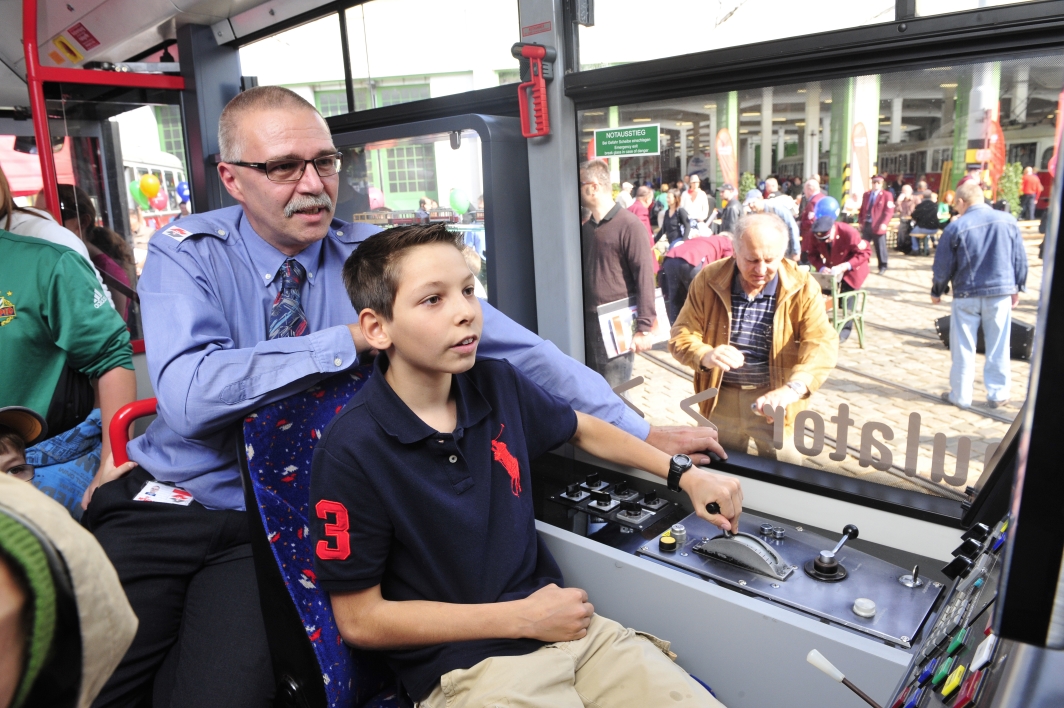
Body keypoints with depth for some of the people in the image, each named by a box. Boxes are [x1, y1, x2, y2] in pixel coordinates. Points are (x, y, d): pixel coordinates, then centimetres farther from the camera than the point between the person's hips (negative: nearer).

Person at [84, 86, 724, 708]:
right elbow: (192, 392, -23)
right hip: (167, 500, 0)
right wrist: (354, 338, -23)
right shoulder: (187, 252, -6)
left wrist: (645, 434, -9)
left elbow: (512, 343, -7)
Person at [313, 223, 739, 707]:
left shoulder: (498, 385, -2)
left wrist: (683, 472, 9)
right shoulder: (351, 452, -17)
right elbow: (359, 620, -11)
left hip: (566, 625, 5)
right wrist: (523, 618, -11)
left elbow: (583, 428, 18)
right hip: (462, 665, -4)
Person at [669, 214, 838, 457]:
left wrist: (792, 389, -39)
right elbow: (681, 332, -8)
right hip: (720, 399, 2)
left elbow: (822, 343, -20)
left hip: (775, 400, -1)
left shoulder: (802, 287, -10)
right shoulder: (708, 279, -7)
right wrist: (705, 355, -31)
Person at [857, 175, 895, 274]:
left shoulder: (887, 195, -3)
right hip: (866, 225, 5)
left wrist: (884, 223, -23)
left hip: (878, 226, -5)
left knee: (880, 248, 3)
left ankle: (882, 267, 14)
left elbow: (889, 211, -11)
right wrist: (860, 221, 7)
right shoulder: (866, 194, 15)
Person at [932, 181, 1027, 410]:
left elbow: (943, 266, -4)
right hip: (1001, 292, 3)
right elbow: (1020, 259, 8)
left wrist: (937, 292, 11)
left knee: (963, 348, 7)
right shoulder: (1008, 221, 2)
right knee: (998, 347, 11)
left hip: (967, 295, -3)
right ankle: (998, 395, 18)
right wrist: (1017, 288, 19)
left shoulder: (956, 228, -9)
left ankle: (960, 395, 14)